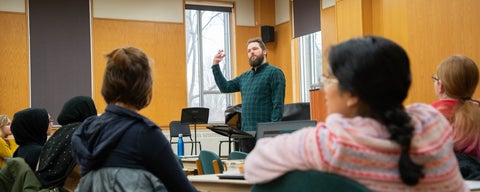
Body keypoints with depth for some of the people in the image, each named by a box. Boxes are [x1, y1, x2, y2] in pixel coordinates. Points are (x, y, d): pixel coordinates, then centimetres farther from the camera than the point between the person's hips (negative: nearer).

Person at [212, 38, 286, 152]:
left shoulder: (274, 73, -3)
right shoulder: (245, 76, 20)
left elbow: (278, 104, -10)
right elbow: (225, 87, 26)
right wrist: (215, 65, 19)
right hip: (246, 134, 7)